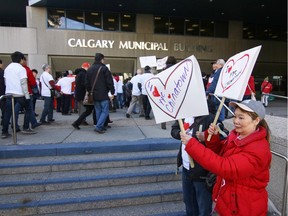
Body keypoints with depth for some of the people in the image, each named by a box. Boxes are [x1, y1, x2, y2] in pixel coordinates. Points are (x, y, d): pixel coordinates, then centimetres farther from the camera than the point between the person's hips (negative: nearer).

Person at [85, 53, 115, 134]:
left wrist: (90, 91, 24)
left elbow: (87, 83, 15)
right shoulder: (104, 68, -9)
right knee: (105, 111, -2)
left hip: (95, 95, 7)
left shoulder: (89, 69, 12)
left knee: (98, 111, 14)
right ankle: (98, 126, -11)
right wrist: (112, 91, -3)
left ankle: (100, 127, 19)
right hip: (103, 94, -7)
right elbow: (109, 81, -11)